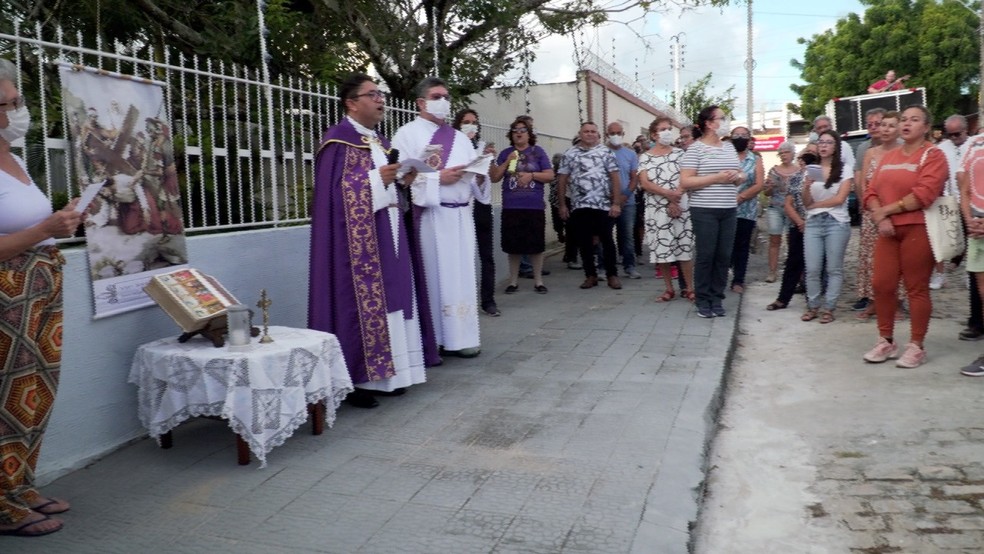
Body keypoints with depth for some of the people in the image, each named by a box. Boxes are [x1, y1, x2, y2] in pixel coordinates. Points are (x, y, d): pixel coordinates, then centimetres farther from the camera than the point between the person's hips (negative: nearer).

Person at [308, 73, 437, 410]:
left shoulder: (380, 142, 19)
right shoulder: (338, 140, -8)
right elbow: (336, 190, -17)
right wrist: (376, 179, -23)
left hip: (387, 235, 9)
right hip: (357, 239, -9)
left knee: (389, 300, 8)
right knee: (361, 301, -8)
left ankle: (383, 372, 17)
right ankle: (354, 380, -2)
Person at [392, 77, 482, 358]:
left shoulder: (460, 138, 20)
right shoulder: (407, 134, 0)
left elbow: (474, 173, 16)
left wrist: (478, 175, -6)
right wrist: (438, 178, -16)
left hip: (460, 214, 6)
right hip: (429, 216, -6)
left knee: (460, 273, 5)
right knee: (433, 274, -4)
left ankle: (459, 337, 12)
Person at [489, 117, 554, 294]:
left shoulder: (538, 152, 4)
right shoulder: (505, 153, 8)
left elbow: (550, 175, 1)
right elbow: (494, 178, 6)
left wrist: (531, 175, -14)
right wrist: (507, 162, -6)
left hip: (534, 206, -1)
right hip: (511, 207, 1)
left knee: (536, 244, 4)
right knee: (513, 245, 6)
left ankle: (538, 280, 15)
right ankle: (513, 281, 17)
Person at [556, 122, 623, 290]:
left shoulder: (606, 152, 3)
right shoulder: (569, 154, 8)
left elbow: (615, 177, -1)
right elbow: (562, 179, 8)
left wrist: (616, 203, -9)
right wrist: (562, 204, 2)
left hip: (603, 205, -2)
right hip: (578, 206, 2)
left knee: (607, 240, 2)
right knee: (584, 242, 6)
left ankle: (612, 275, 12)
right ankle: (590, 275, 17)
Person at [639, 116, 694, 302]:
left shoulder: (679, 153, 7)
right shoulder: (645, 157, 5)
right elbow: (644, 183, -6)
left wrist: (675, 201, -15)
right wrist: (668, 193, -17)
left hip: (680, 207, 0)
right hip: (656, 210, 0)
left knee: (685, 248, 0)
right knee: (661, 250, 2)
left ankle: (689, 288, 9)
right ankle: (669, 289, 14)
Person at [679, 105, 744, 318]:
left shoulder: (730, 146, 13)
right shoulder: (695, 148, -7)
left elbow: (741, 175, 22)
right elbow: (685, 182, -14)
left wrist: (737, 176, -2)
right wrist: (716, 178, -18)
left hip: (729, 210, 6)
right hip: (704, 211, -6)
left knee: (724, 256, 7)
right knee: (706, 256, -1)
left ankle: (717, 298, 17)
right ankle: (703, 300, 11)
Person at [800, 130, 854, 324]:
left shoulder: (845, 169, 2)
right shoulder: (810, 170, 12)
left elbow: (840, 199, -6)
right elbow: (806, 203, 9)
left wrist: (814, 204, -1)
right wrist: (807, 188, -11)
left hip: (837, 222, -3)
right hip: (813, 223, 3)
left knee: (834, 269, 0)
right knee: (812, 269, -1)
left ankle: (828, 308, 5)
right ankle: (813, 306, 9)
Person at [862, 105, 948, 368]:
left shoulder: (933, 155, -3)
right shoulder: (888, 157, 17)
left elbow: (924, 194, -17)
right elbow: (871, 192, 8)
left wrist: (887, 209, -11)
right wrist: (880, 218, -10)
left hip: (918, 229, -6)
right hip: (887, 230, 6)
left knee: (916, 288, 0)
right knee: (882, 285, 3)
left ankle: (916, 346, 9)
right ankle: (886, 342, 15)